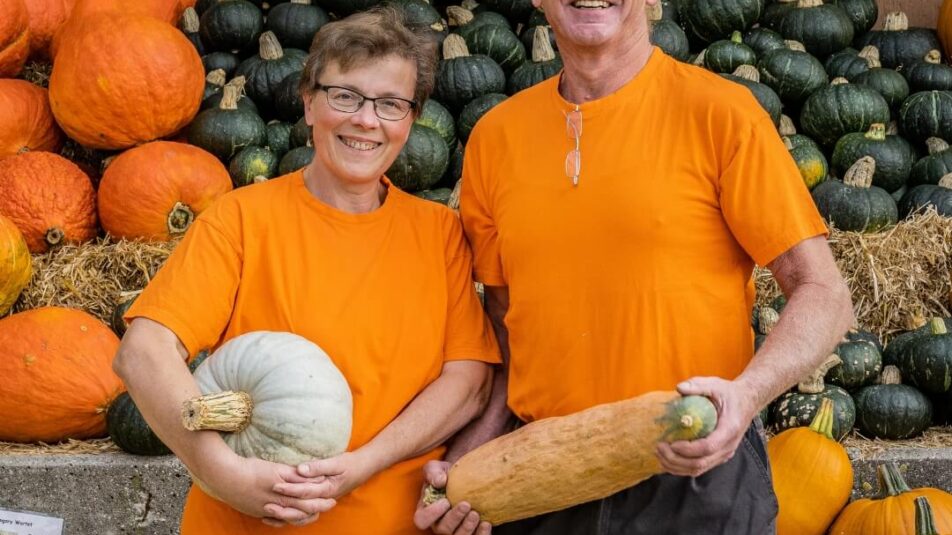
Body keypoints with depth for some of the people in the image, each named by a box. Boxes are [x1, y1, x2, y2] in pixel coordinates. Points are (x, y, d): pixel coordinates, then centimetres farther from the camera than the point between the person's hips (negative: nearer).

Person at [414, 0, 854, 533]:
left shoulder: (720, 111, -8)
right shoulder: (495, 135, 3)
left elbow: (826, 297, -7)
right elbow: (507, 324, 10)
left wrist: (745, 394, -24)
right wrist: (465, 463, -3)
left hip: (695, 468, -3)